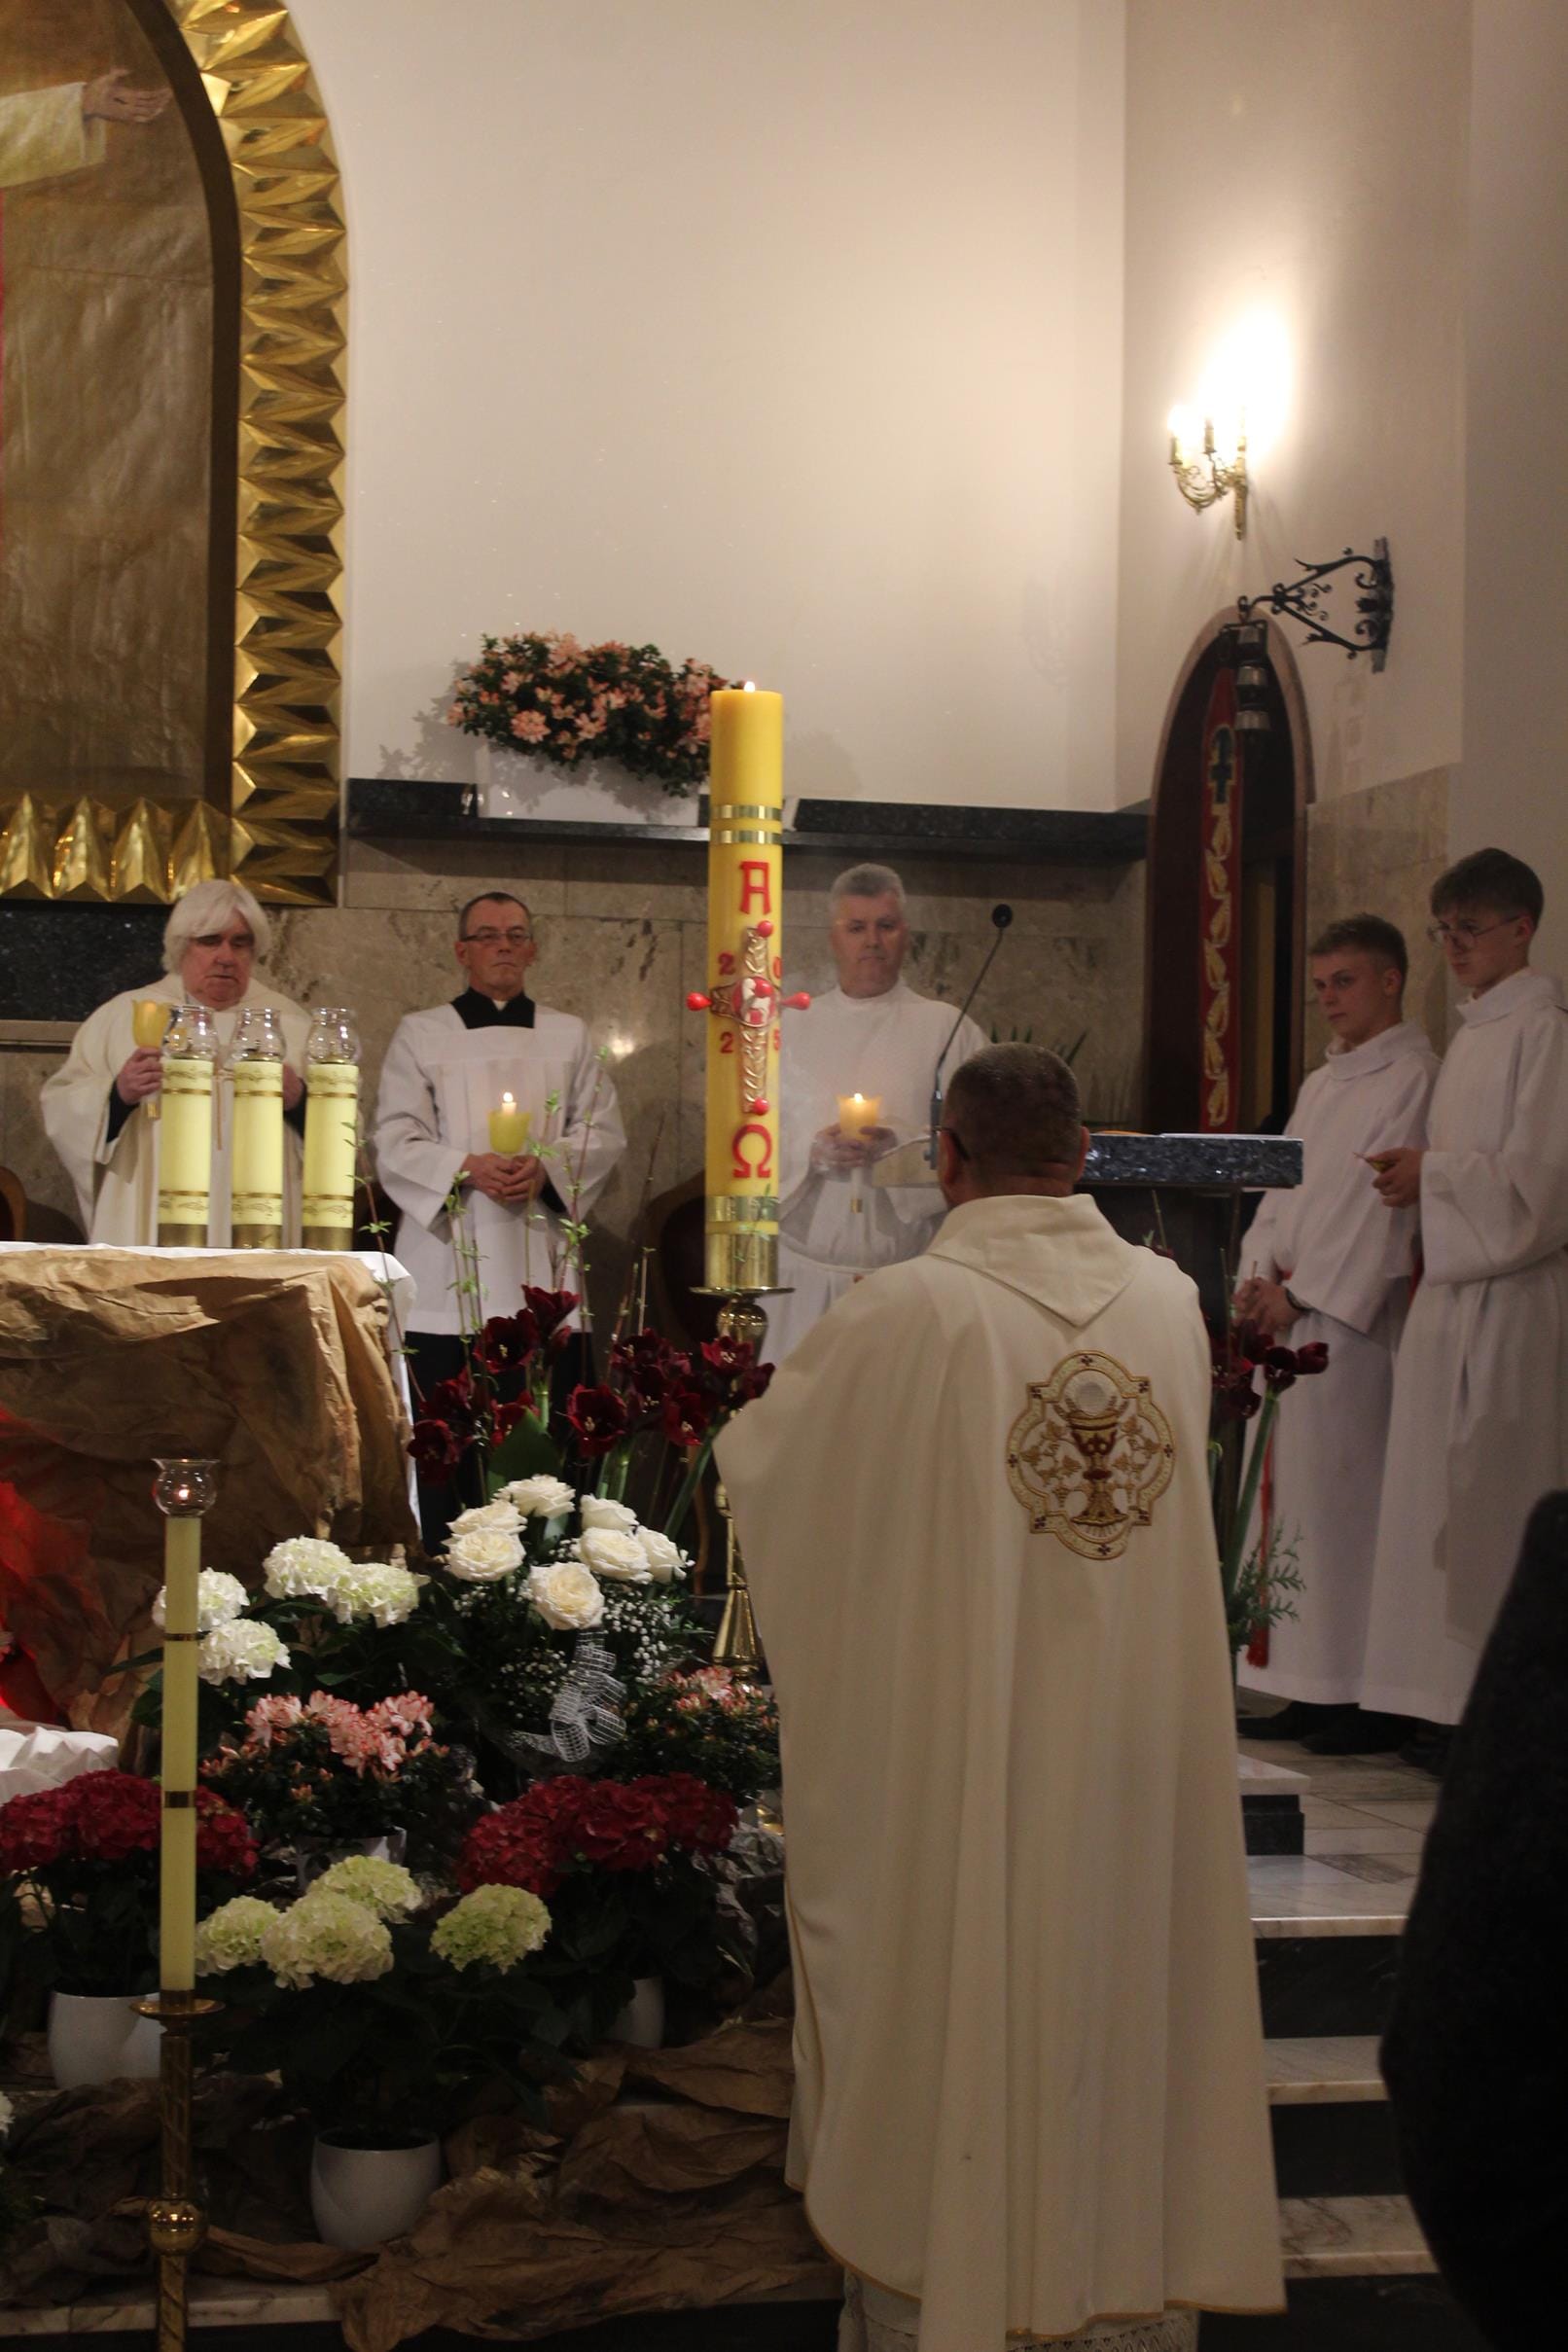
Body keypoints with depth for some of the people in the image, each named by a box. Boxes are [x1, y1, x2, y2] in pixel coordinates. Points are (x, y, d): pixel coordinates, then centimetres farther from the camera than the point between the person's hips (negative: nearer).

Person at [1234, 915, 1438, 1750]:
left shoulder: (1414, 1078, -6)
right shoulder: (1322, 1084, 20)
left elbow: (1383, 1204, -13)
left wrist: (1300, 1292, -13)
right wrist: (1260, 1271, 1)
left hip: (1354, 1321, -8)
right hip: (1290, 1316, 8)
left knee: (1347, 1496, -8)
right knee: (1293, 1490, 7)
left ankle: (1371, 1697, -1)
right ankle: (1309, 1689, 12)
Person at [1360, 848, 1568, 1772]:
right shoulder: (1476, 1031, 17)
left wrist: (1434, 1173, -11)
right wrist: (1421, 1173, 7)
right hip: (1459, 1284, 9)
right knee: (1454, 1496, 9)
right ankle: (1460, 1704, 14)